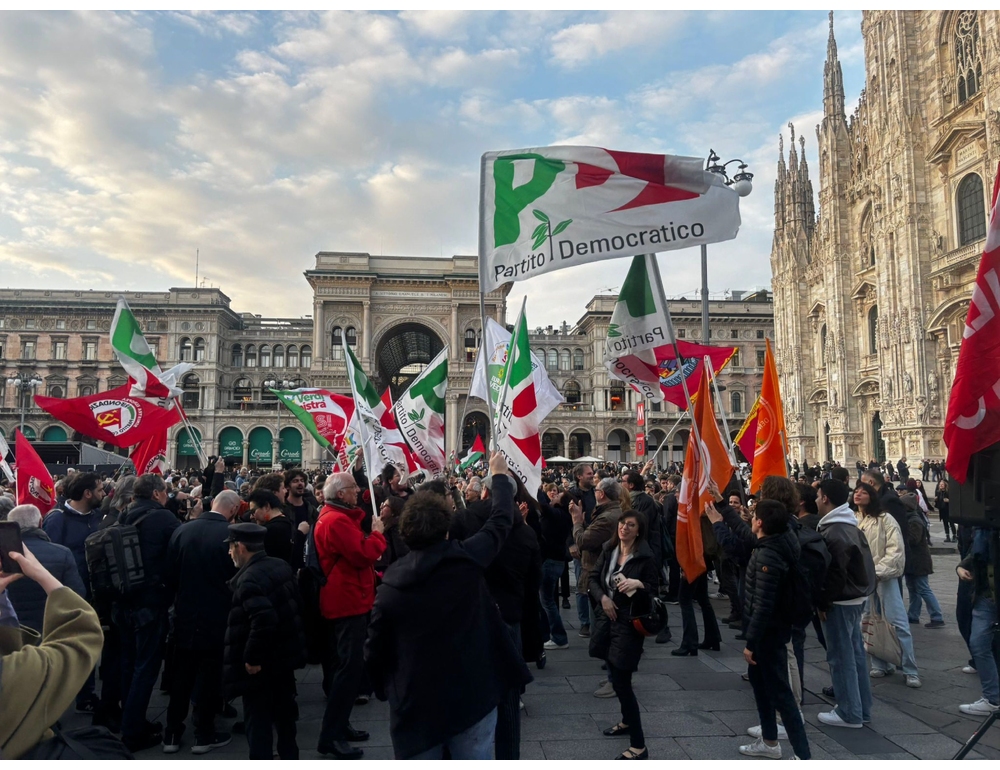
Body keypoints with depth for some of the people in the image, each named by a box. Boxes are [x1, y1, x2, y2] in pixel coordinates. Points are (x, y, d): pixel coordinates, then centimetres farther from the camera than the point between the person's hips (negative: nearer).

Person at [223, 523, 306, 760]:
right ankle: (289, 756, 37)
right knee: (284, 711, 23)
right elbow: (297, 603, 8)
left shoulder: (249, 579, -24)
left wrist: (252, 658, -23)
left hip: (261, 663, -8)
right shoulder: (281, 566, 2)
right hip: (284, 654, 9)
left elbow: (263, 620, -35)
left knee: (258, 720, 6)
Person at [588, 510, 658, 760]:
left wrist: (638, 584, -27)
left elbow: (654, 591, -7)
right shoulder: (608, 551, 2)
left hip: (629, 623, -6)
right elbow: (593, 579, 7)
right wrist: (603, 597, -11)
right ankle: (627, 721, 43)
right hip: (606, 619, 6)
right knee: (616, 676, 19)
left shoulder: (646, 557, -12)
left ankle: (639, 746, 5)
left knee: (621, 681, -6)